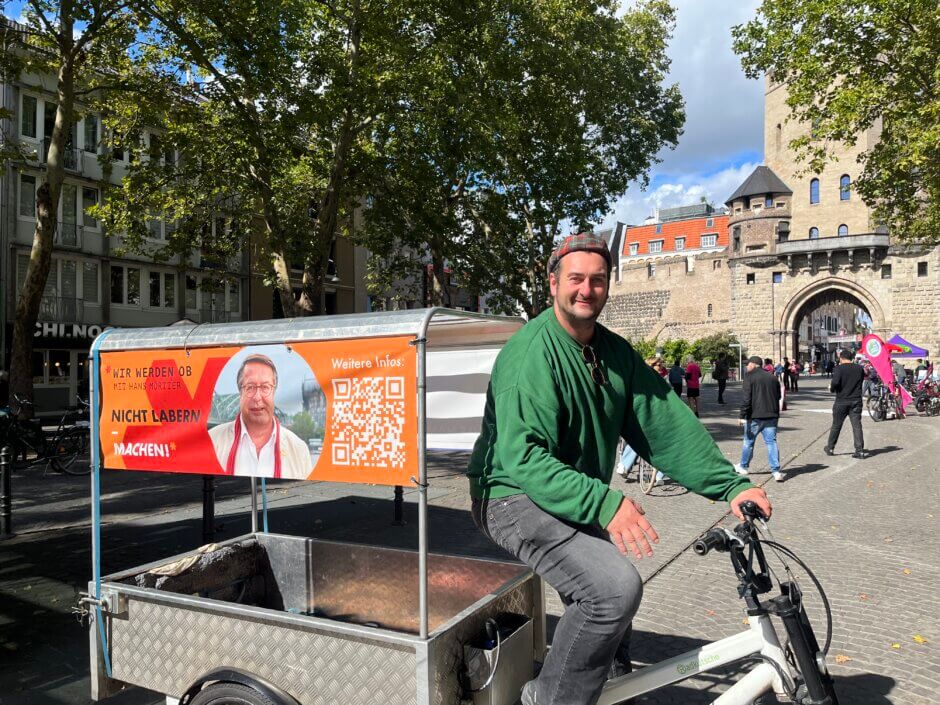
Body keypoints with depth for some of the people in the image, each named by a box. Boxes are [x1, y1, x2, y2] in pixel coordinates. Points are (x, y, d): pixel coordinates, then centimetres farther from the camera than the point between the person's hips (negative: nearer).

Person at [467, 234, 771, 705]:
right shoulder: (532, 352, -22)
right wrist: (604, 503, -40)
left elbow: (667, 423, -3)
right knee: (616, 586, -25)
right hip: (517, 497, -8)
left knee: (609, 590, 21)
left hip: (581, 502, 8)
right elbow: (521, 456, -30)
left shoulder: (615, 353, 2)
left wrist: (731, 485, -13)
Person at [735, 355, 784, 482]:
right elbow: (778, 397, 19)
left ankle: (743, 467, 24)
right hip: (771, 416, 5)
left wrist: (742, 416, -13)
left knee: (748, 441, 10)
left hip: (755, 416, -4)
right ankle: (776, 471, -5)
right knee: (771, 442, 3)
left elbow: (746, 398, -15)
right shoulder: (772, 377, 11)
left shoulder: (749, 377, -8)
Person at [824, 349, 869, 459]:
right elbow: (862, 379, 16)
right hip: (856, 401, 3)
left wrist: (831, 388, -3)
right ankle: (860, 450, -5)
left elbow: (835, 382, -22)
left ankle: (830, 448, 20)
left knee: (836, 425, 9)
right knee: (857, 425, 1)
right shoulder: (859, 368, 5)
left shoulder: (839, 369, -10)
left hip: (841, 401, -3)